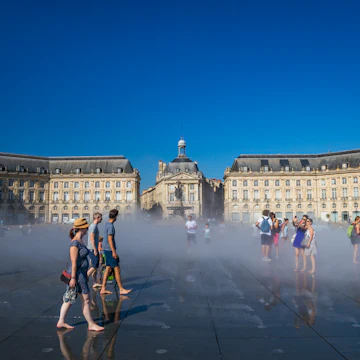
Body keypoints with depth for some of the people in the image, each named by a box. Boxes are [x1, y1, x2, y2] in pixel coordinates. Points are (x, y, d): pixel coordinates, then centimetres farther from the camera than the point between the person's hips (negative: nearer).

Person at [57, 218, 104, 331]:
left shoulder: (80, 241, 11)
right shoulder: (75, 242, -19)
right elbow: (74, 261, -21)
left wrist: (85, 274, 22)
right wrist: (73, 278, -21)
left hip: (81, 274, 9)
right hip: (77, 274, -9)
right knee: (86, 299, 1)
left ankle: (61, 322, 24)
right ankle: (91, 324, 12)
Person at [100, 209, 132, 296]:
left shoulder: (107, 224, 13)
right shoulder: (111, 226, -17)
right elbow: (110, 239, -21)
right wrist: (114, 252, -21)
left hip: (106, 249, 10)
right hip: (110, 250, -10)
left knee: (108, 268, 11)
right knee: (117, 269, -5)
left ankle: (103, 289, 14)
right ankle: (121, 289, 0)